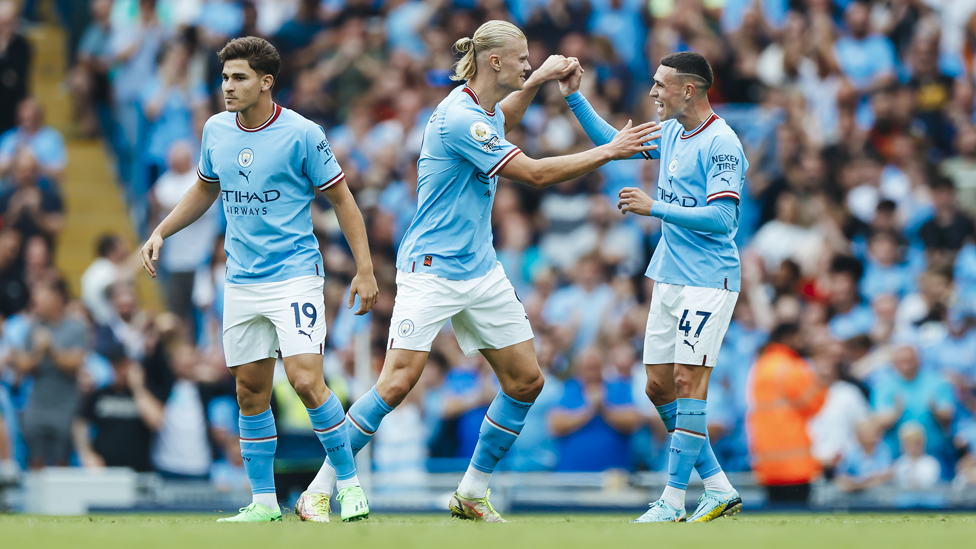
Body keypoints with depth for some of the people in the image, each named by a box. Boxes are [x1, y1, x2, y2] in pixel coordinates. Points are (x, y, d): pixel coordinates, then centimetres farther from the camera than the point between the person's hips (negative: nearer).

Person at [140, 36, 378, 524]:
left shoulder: (302, 135, -10)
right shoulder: (216, 131, 6)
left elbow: (342, 199, -3)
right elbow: (205, 189, 24)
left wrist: (365, 270, -7)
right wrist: (160, 233, 14)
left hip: (294, 276, -6)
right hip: (241, 280, 6)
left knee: (306, 381, -16)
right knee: (251, 391, 6)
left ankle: (349, 483, -2)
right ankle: (263, 502, 14)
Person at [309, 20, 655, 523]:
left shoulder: (483, 108, 8)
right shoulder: (459, 118, -21)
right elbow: (534, 173, -21)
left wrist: (538, 80, 22)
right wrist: (610, 151, -15)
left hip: (480, 270, 9)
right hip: (432, 270, -9)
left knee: (526, 380, 5)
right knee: (397, 383, -16)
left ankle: (471, 495, 16)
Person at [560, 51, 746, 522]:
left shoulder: (720, 144, -14)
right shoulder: (671, 132, 11)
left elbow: (721, 218, -21)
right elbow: (612, 142, 26)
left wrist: (654, 208, -19)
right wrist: (575, 98, 17)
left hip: (708, 281, -9)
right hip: (668, 278, 9)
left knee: (687, 380, -11)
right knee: (659, 386, 6)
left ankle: (673, 500, -9)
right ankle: (717, 487, 13)